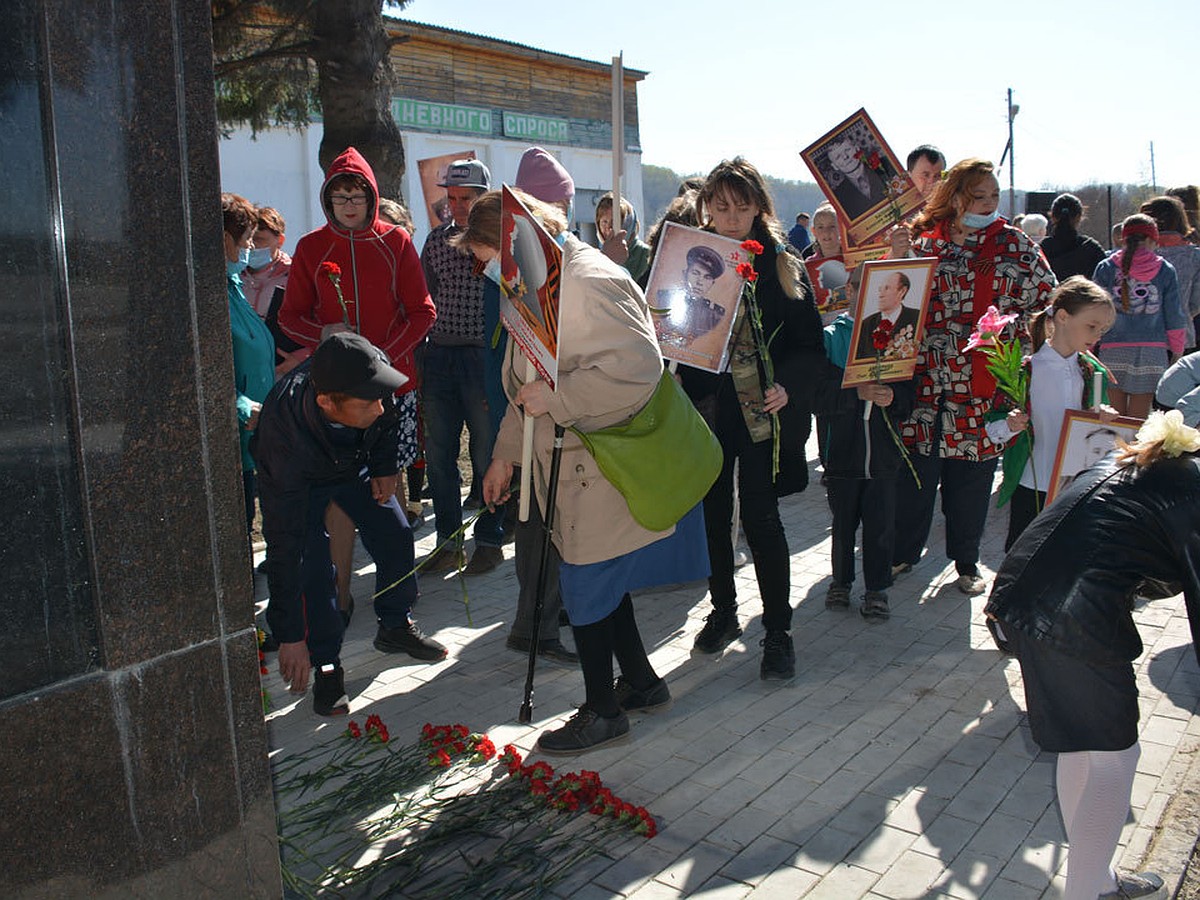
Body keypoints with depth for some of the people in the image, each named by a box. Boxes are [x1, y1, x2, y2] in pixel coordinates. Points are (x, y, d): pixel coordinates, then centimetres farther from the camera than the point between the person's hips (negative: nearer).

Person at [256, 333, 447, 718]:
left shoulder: (375, 367, -36)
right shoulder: (285, 438, -44)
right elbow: (283, 546, -38)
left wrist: (385, 466, -3)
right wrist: (290, 636, -33)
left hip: (357, 462, 4)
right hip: (300, 481, -4)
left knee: (395, 535, 1)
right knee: (311, 567, -16)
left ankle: (395, 627, 25)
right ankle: (326, 666, 4)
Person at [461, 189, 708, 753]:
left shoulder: (588, 281, -19)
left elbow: (637, 369, -30)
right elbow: (532, 384, 23)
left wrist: (555, 399, -26)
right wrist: (504, 456, 22)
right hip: (575, 467, 10)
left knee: (586, 584, 0)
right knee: (601, 578, 18)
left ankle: (603, 712, 18)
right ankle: (641, 683, 35)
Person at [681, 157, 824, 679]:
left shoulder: (783, 265, 0)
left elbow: (812, 345, -1)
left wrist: (788, 385, -18)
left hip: (760, 409, -2)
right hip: (706, 406, 3)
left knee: (760, 518, -3)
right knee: (713, 514, 12)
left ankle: (778, 631, 11)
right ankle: (722, 612, 30)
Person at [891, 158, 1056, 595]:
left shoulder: (1014, 244, 6)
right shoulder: (923, 240, 5)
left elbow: (1046, 299, 6)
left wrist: (1009, 332, -7)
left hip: (983, 383, 0)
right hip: (924, 375, 0)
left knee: (972, 476, 7)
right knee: (916, 470, 5)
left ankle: (967, 562, 24)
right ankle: (904, 551, 24)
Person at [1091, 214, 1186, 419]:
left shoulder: (1106, 268, 3)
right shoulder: (1166, 271, 4)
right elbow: (1174, 316, 6)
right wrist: (1177, 351, 17)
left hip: (1114, 349, 0)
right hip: (1151, 350, 0)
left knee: (1115, 418, 8)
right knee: (1137, 421, 3)